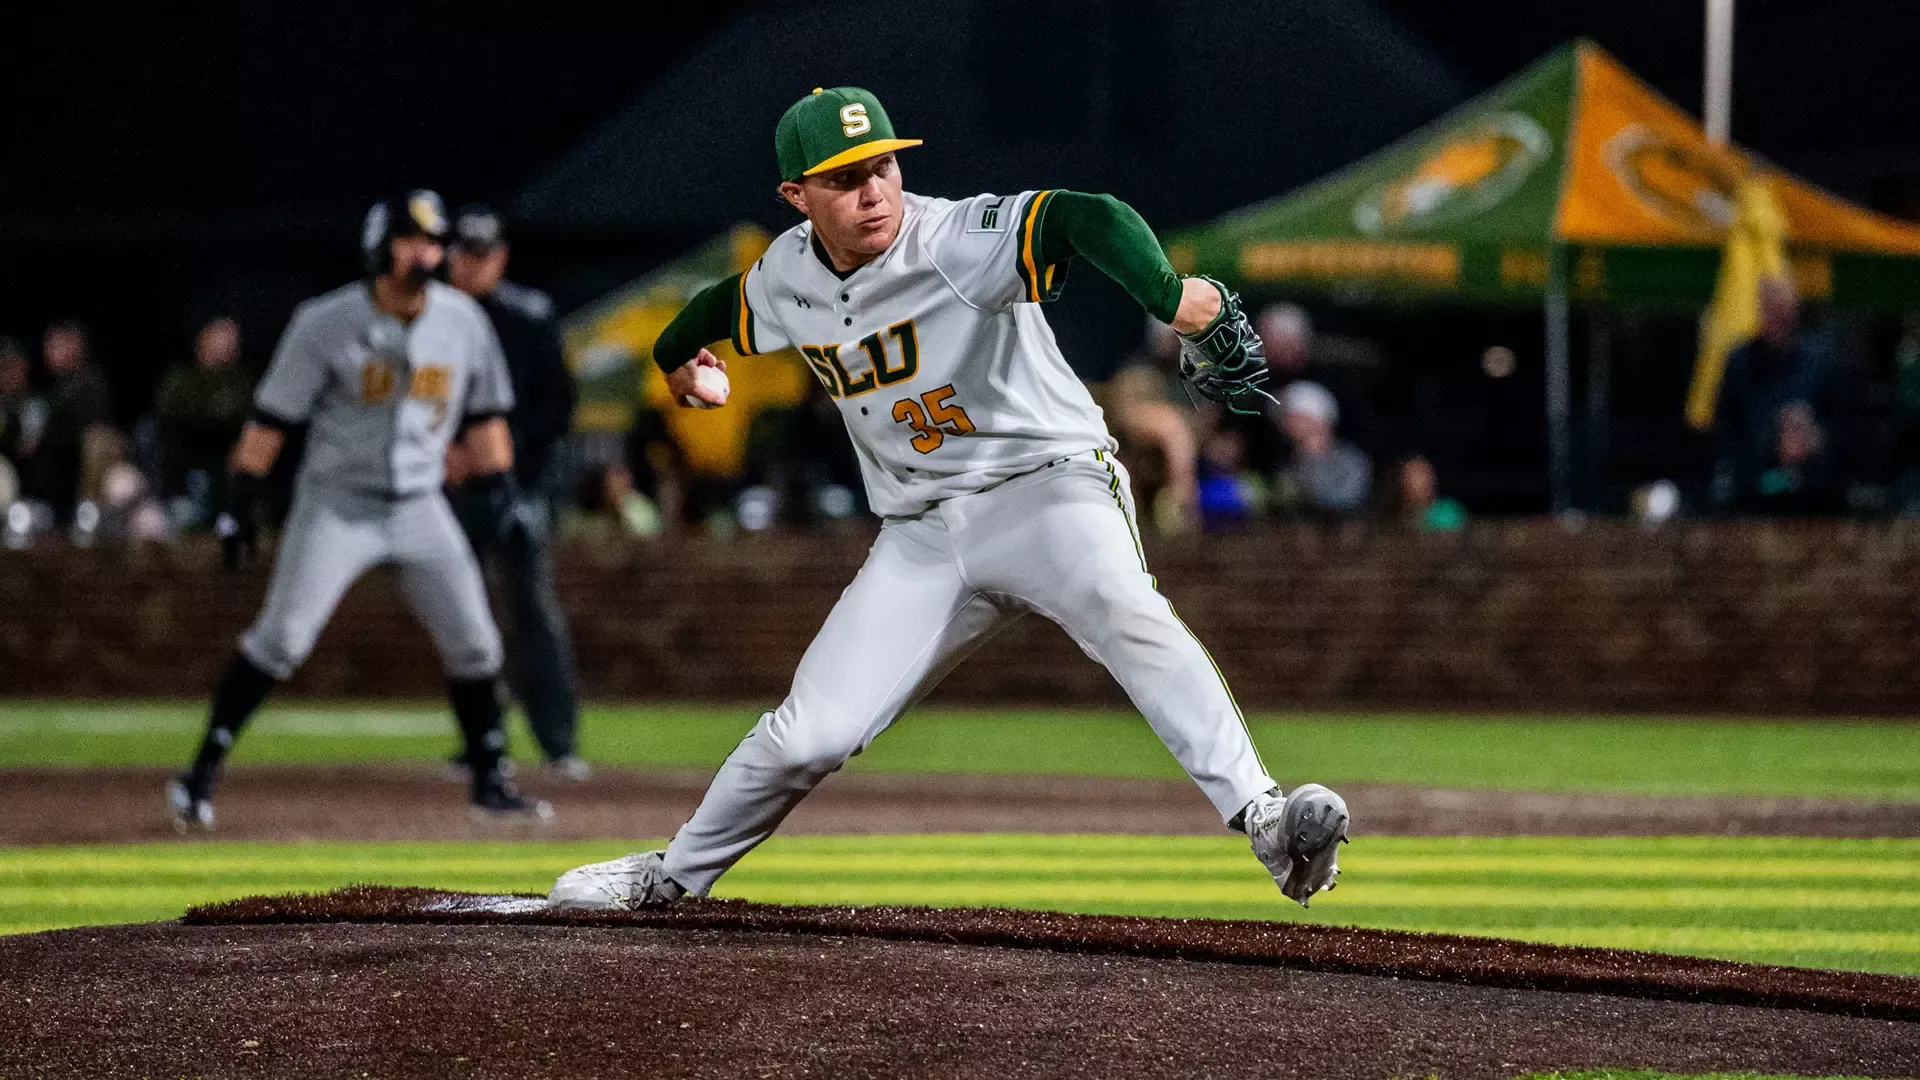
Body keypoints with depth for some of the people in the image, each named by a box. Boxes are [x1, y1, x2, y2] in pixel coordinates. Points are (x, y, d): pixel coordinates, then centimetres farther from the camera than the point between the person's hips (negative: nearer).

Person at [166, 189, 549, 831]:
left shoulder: (463, 321, 1)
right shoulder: (325, 323, -11)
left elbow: (482, 416, 13)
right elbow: (270, 417, -8)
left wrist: (498, 486, 5)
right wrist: (239, 502, -11)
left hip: (420, 508, 4)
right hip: (337, 505, -4)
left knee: (473, 643, 1)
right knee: (281, 637, -14)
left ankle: (489, 783, 15)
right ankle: (203, 773, -7)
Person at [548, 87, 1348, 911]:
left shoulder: (955, 241, -21)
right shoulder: (788, 276, 0)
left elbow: (1087, 220, -39)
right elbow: (725, 308, 26)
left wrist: (1181, 305, -56)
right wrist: (679, 357, 48)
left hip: (1047, 484, -5)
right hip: (922, 534, 5)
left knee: (1122, 610, -37)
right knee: (807, 737, 0)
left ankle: (1260, 818, -46)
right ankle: (676, 875, 25)